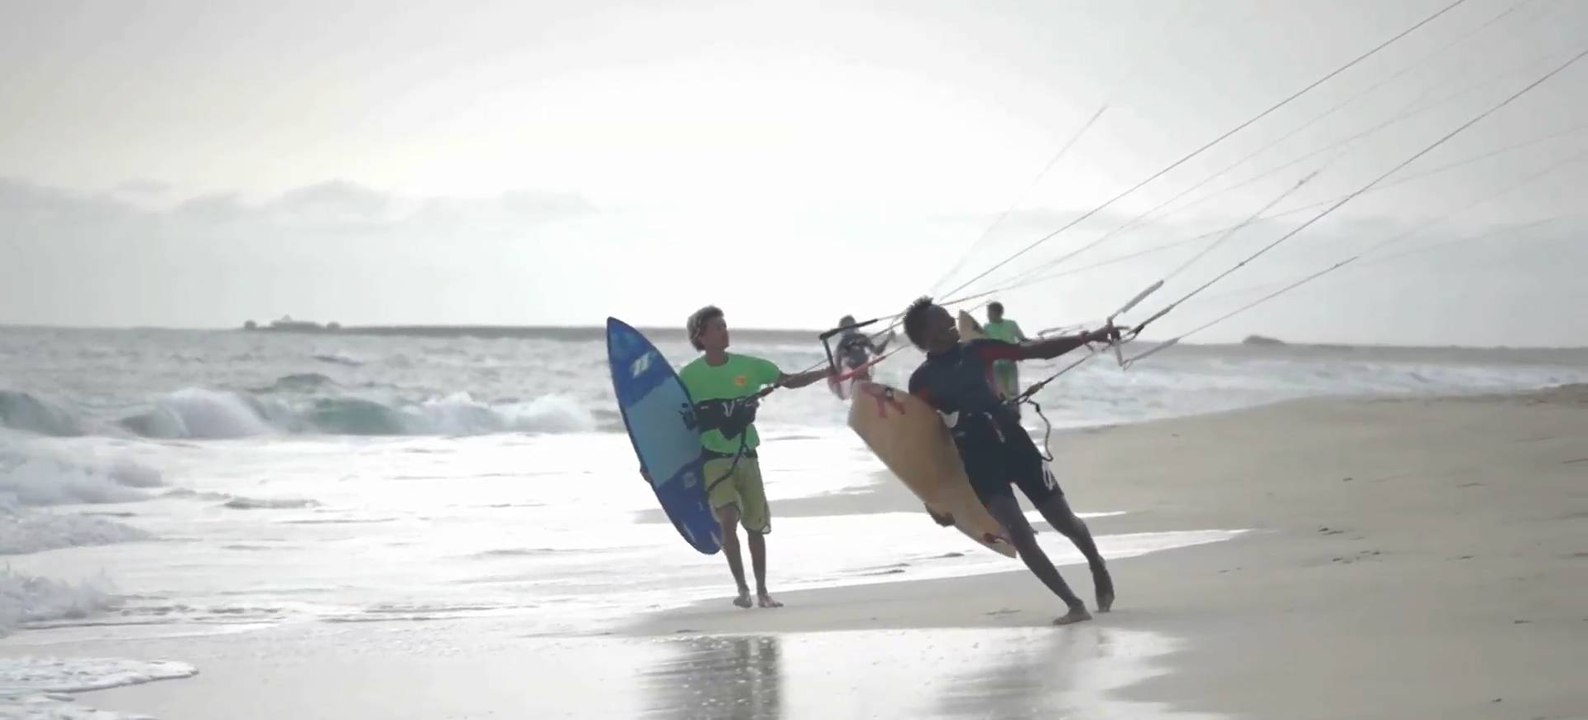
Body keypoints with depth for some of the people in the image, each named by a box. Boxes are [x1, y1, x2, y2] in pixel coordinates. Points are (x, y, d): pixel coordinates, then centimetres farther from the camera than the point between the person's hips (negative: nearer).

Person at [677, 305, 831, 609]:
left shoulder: (748, 366, 0)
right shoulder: (689, 376, -6)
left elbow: (790, 381, 7)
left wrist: (827, 372, -5)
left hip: (746, 456, 3)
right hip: (713, 458, -3)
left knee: (756, 525, 8)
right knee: (728, 518, -21)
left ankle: (762, 591, 22)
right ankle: (742, 588, -11)